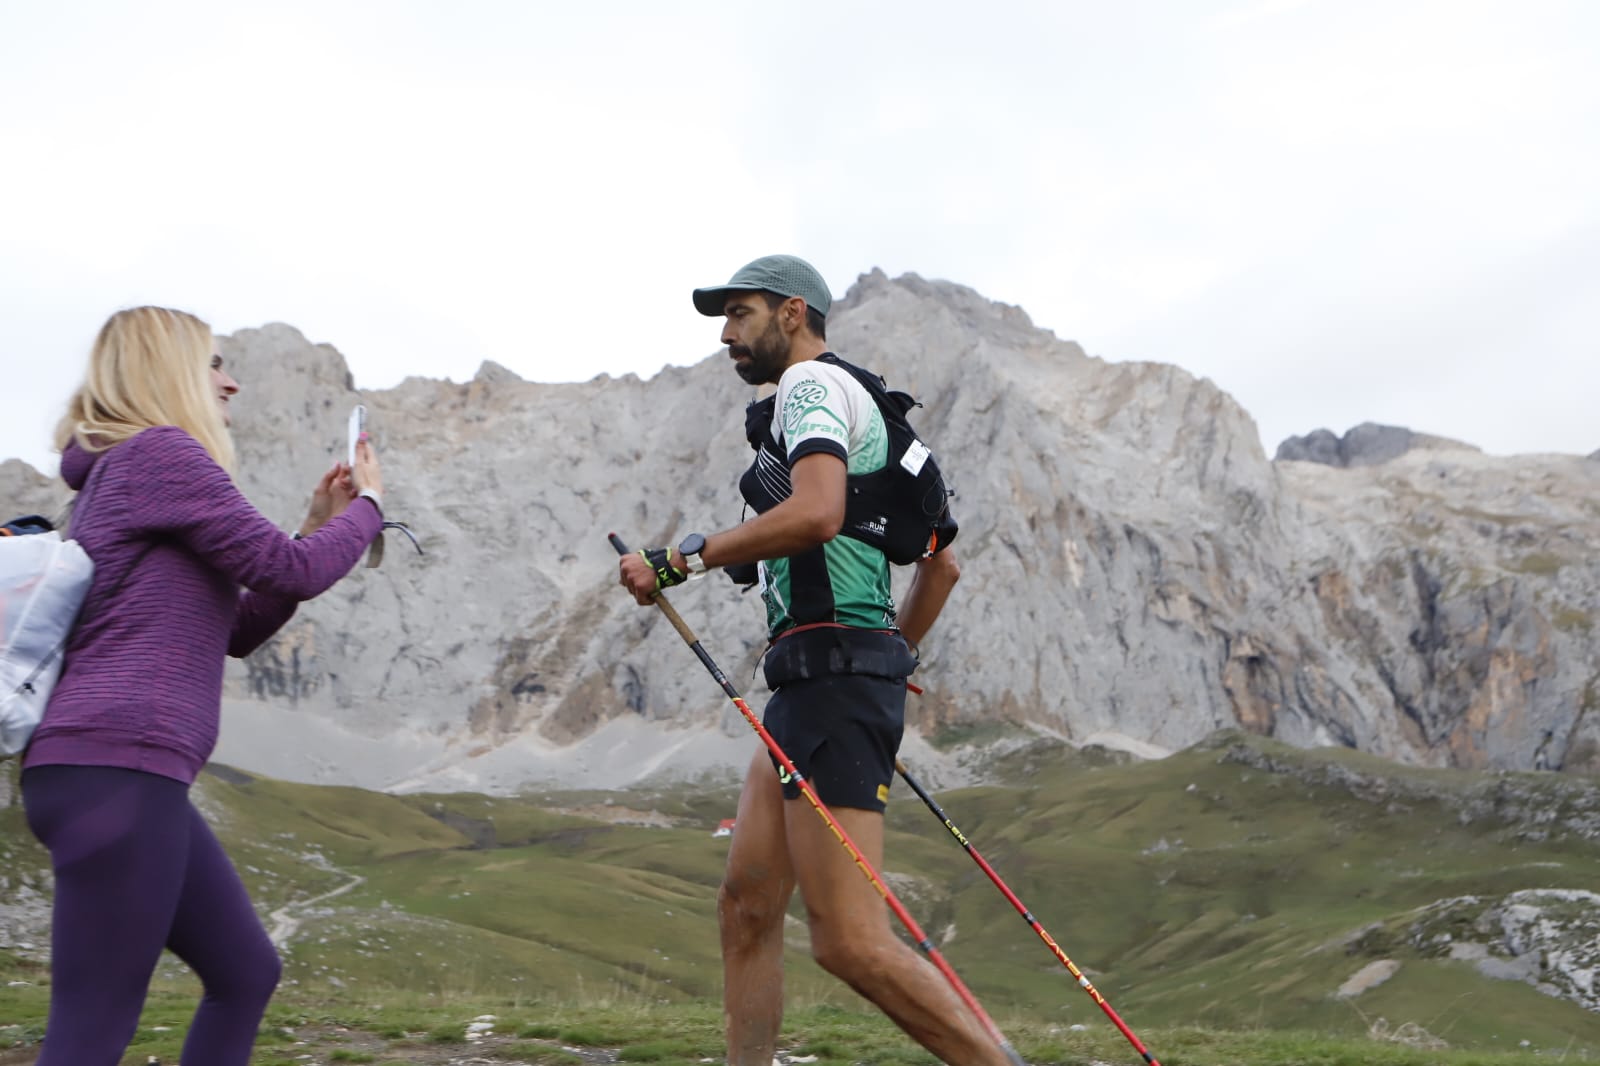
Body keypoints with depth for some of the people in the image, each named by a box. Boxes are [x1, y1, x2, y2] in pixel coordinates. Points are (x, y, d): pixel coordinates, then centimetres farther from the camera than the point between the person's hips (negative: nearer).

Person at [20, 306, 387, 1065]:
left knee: (246, 973, 16)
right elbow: (292, 572, -7)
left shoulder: (125, 472, 26)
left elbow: (235, 631, 26)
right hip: (117, 768, -11)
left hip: (115, 772, 11)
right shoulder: (162, 451, -6)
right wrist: (365, 507, 11)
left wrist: (320, 524, 21)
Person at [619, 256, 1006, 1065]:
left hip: (830, 679, -10)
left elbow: (815, 512, -25)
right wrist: (891, 660, 30)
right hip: (812, 685, 10)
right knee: (746, 907, 9)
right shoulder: (860, 405, 26)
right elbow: (942, 562, 28)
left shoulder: (810, 383, -4)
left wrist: (680, 558, -18)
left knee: (849, 941, -12)